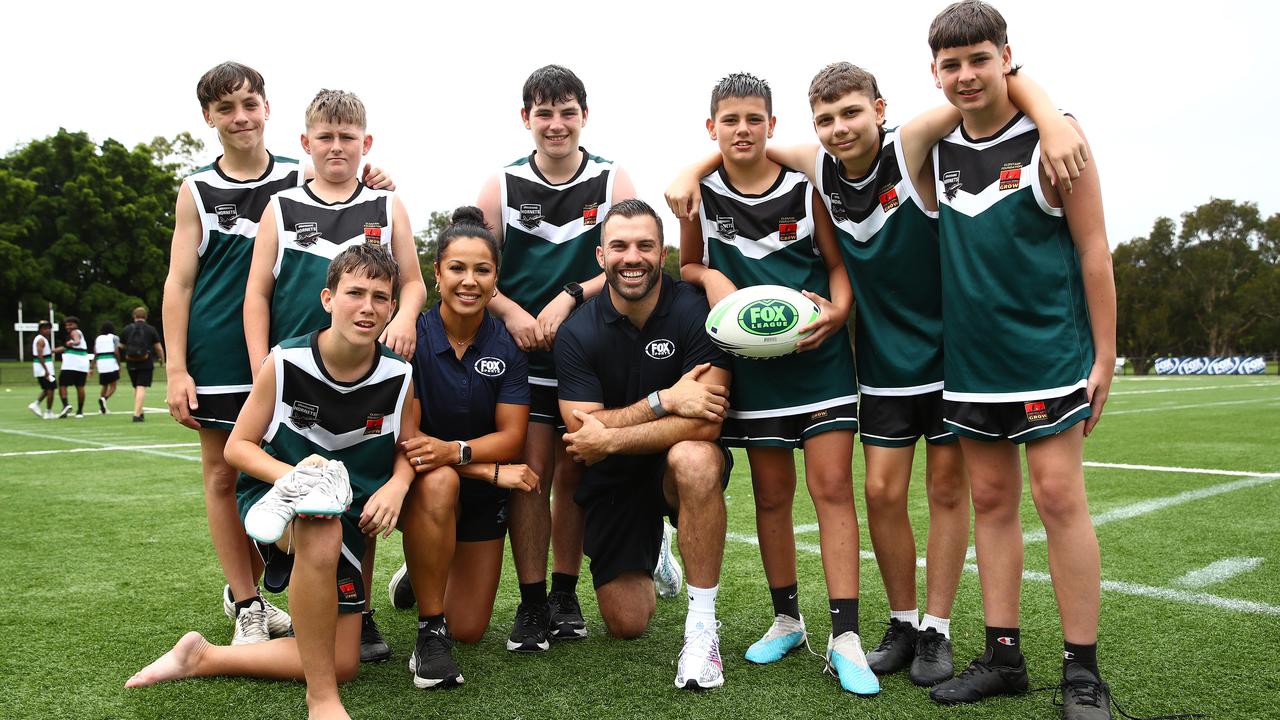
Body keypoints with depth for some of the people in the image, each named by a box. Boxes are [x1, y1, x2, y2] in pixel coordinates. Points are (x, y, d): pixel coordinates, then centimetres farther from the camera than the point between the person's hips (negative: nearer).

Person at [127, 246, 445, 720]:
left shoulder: (399, 377, -10)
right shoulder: (285, 363, -15)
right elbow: (238, 446, -8)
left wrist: (397, 485, -19)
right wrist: (290, 474, -27)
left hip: (349, 506, 5)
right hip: (278, 499, -5)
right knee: (323, 532, -38)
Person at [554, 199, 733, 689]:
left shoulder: (695, 310, -19)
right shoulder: (577, 333, -12)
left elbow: (705, 423, -27)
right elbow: (583, 430, -19)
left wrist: (611, 438, -27)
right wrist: (664, 400, -28)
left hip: (680, 467, -2)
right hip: (613, 479, 3)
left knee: (694, 458, -40)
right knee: (626, 626, 4)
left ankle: (702, 625, -24)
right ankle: (653, 564, 42)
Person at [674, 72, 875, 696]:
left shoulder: (806, 186, -3)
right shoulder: (700, 193, 1)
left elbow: (838, 262, 3)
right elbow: (688, 267, 12)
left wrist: (837, 309, -17)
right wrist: (710, 277, -10)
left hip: (820, 352, -1)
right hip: (752, 360, 2)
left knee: (832, 486, -7)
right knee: (771, 495, 9)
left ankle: (844, 638, -2)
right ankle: (786, 620, 26)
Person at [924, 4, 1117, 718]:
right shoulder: (935, 150, 6)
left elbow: (1094, 251, -5)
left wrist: (1104, 357, -7)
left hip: (1050, 355, -4)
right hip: (970, 360, 5)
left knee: (1059, 497, -4)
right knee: (991, 500, 8)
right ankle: (1004, 657, 18)